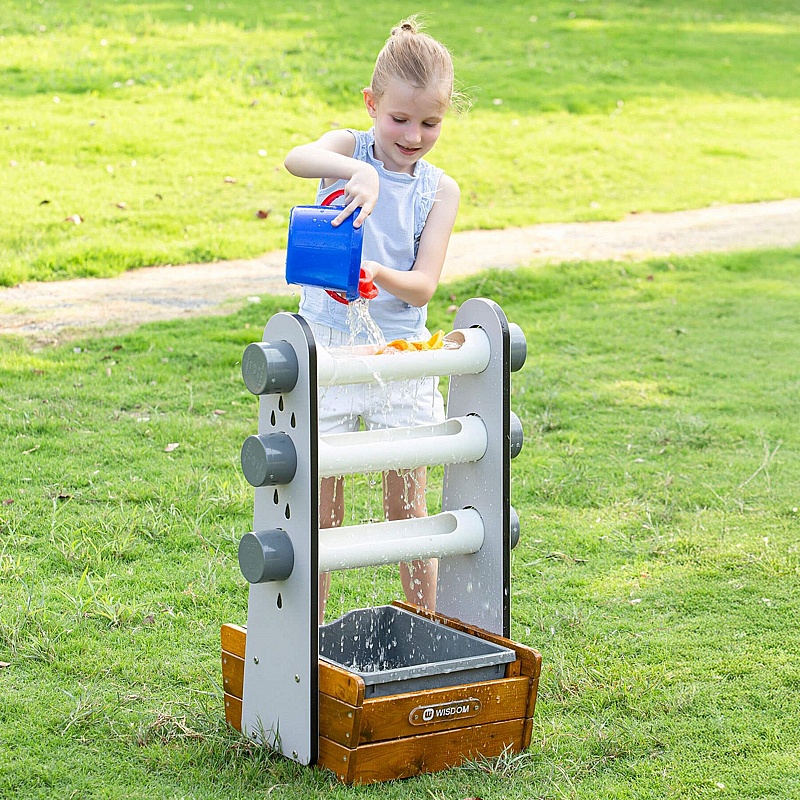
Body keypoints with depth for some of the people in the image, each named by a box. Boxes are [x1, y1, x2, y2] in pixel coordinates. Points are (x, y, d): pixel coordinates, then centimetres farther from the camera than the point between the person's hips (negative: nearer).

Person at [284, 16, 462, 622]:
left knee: (408, 508, 8)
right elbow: (297, 159, -28)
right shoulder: (349, 150, -3)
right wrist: (357, 170, -47)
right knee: (322, 509, 4)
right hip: (326, 346, -1)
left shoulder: (440, 190, 1)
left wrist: (379, 275, -28)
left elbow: (423, 286, -8)